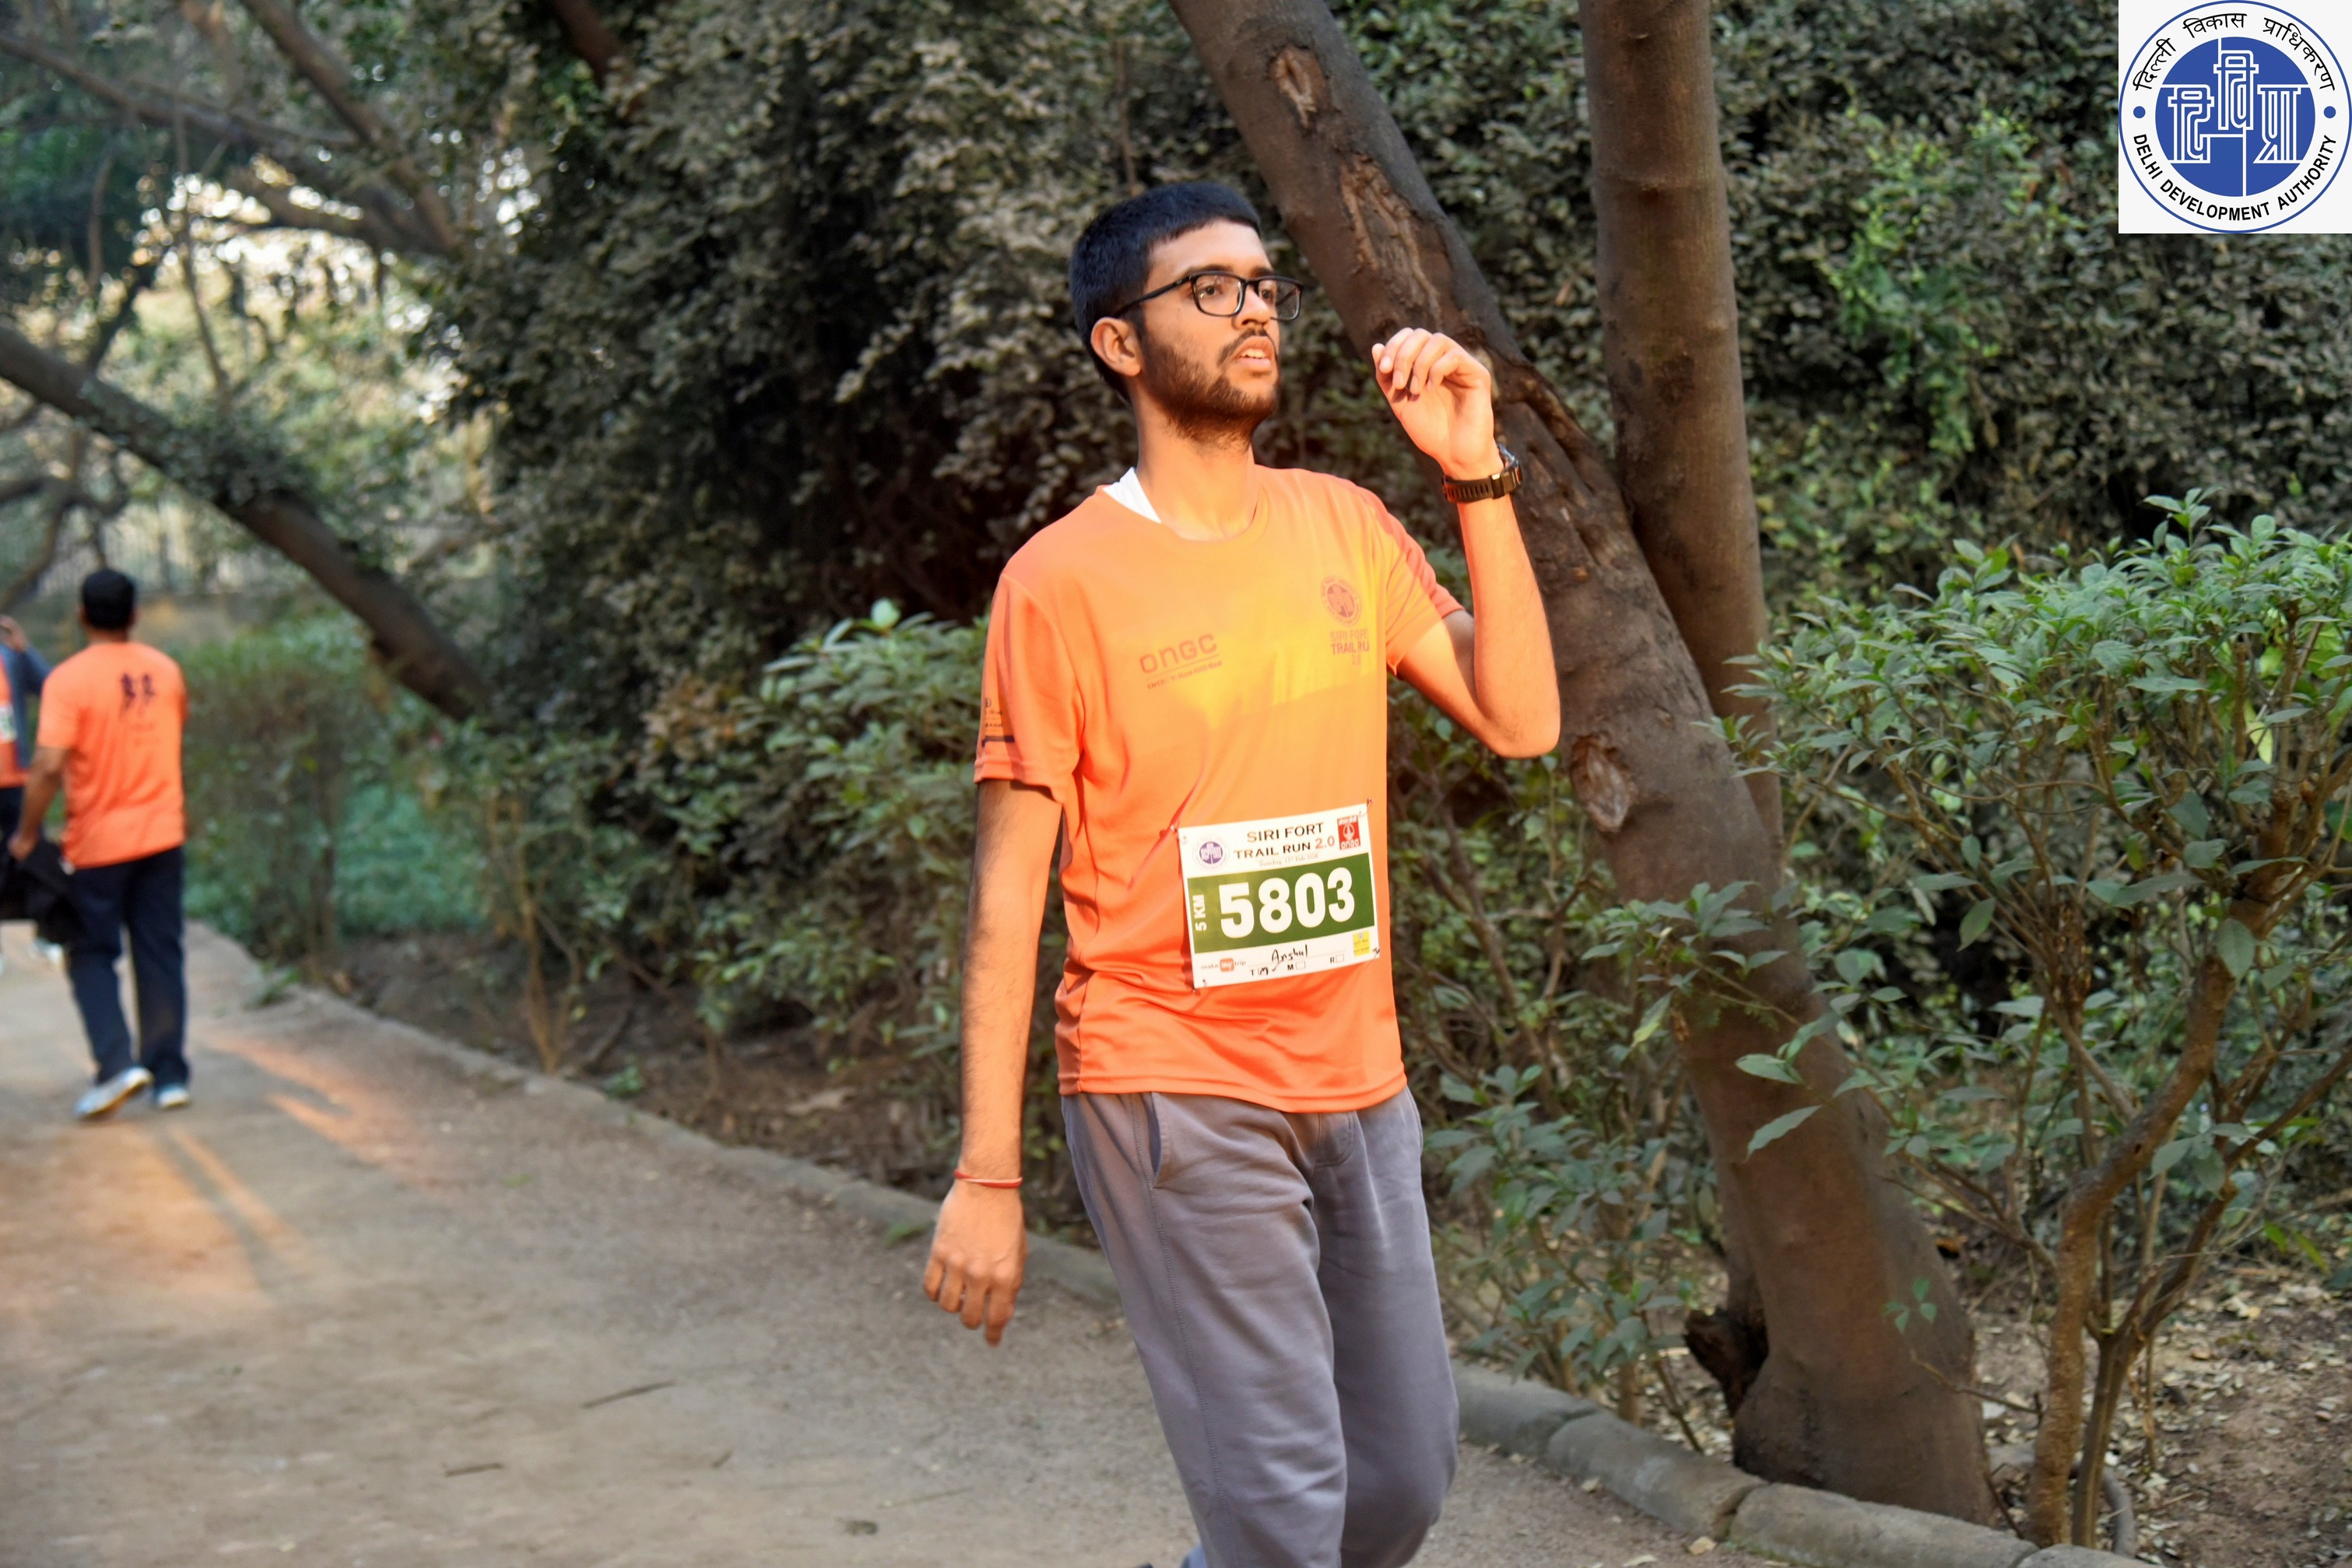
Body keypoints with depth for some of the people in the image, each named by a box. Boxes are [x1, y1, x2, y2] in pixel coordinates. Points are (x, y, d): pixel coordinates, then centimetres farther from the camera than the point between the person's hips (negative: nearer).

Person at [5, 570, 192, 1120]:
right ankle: (170, 1075, 9)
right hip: (161, 833, 4)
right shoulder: (165, 670, 2)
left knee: (93, 955, 8)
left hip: (98, 842, -4)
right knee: (160, 956, 8)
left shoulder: (69, 679, -14)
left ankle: (117, 1062, -8)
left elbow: (49, 767, -21)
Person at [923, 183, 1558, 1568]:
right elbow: (1010, 891, -8)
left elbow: (1519, 718, 1)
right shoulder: (1063, 580, -8)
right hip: (1178, 1101, -6)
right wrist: (988, 1176, -10)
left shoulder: (1344, 527, 7)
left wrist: (1477, 475, -6)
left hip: (1359, 1087, 6)